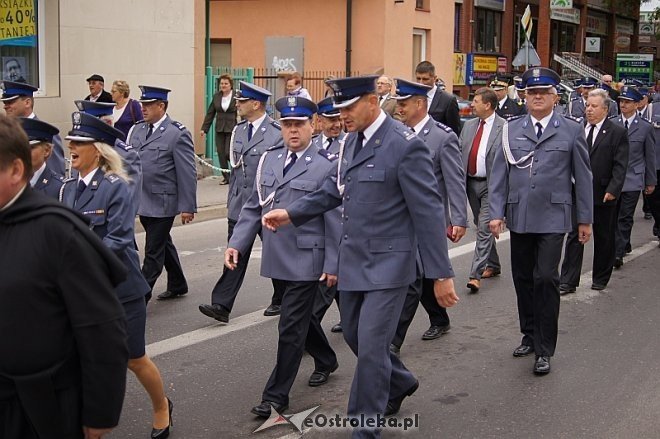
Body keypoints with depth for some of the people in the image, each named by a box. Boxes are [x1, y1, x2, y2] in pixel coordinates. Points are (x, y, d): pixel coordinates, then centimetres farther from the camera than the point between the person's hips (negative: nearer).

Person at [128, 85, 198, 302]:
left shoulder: (178, 134, -12)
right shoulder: (137, 130, 8)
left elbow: (188, 173, -12)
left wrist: (188, 207, -13)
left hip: (162, 203, -7)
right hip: (142, 202, 7)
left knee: (153, 251, -3)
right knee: (163, 244, 20)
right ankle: (177, 285, 36)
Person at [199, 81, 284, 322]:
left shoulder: (277, 133, -12)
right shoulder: (238, 130, 9)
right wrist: (231, 200, 16)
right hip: (239, 206, 5)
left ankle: (281, 300, 28)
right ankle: (221, 306, -3)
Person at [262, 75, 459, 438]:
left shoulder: (405, 146, -18)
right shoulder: (352, 140, 6)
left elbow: (428, 212, -18)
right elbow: (335, 187, 17)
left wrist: (441, 274, -18)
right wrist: (292, 213, 4)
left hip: (388, 263, -8)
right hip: (353, 260, 8)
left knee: (370, 345, -5)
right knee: (354, 335, 19)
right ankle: (399, 382, 45)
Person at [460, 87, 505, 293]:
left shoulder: (505, 128, -11)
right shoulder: (469, 126, 9)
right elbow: (459, 152, 11)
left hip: (491, 185, -7)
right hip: (471, 183, 7)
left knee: (485, 228, -10)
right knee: (481, 227, 17)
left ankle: (476, 274, -11)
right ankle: (493, 265, 33)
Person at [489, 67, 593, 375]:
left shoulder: (571, 130, 3)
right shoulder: (511, 130, 7)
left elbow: (582, 177, 5)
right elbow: (499, 174, 6)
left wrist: (585, 219, 4)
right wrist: (496, 212, -1)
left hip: (552, 217, -3)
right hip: (519, 217, 3)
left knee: (545, 278, -8)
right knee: (523, 279, 11)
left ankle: (544, 349, 1)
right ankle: (529, 335, 28)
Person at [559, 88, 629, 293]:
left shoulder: (617, 133, -4)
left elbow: (620, 166, -9)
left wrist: (613, 190, -17)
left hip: (603, 196, -2)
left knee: (603, 238, 11)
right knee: (574, 236, 1)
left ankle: (600, 279, 26)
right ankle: (568, 282, 4)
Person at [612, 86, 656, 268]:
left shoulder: (645, 127, -1)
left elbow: (650, 157, 5)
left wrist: (651, 182, 8)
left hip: (632, 180, -3)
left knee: (625, 218, -5)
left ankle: (618, 253, -4)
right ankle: (625, 245, 26)